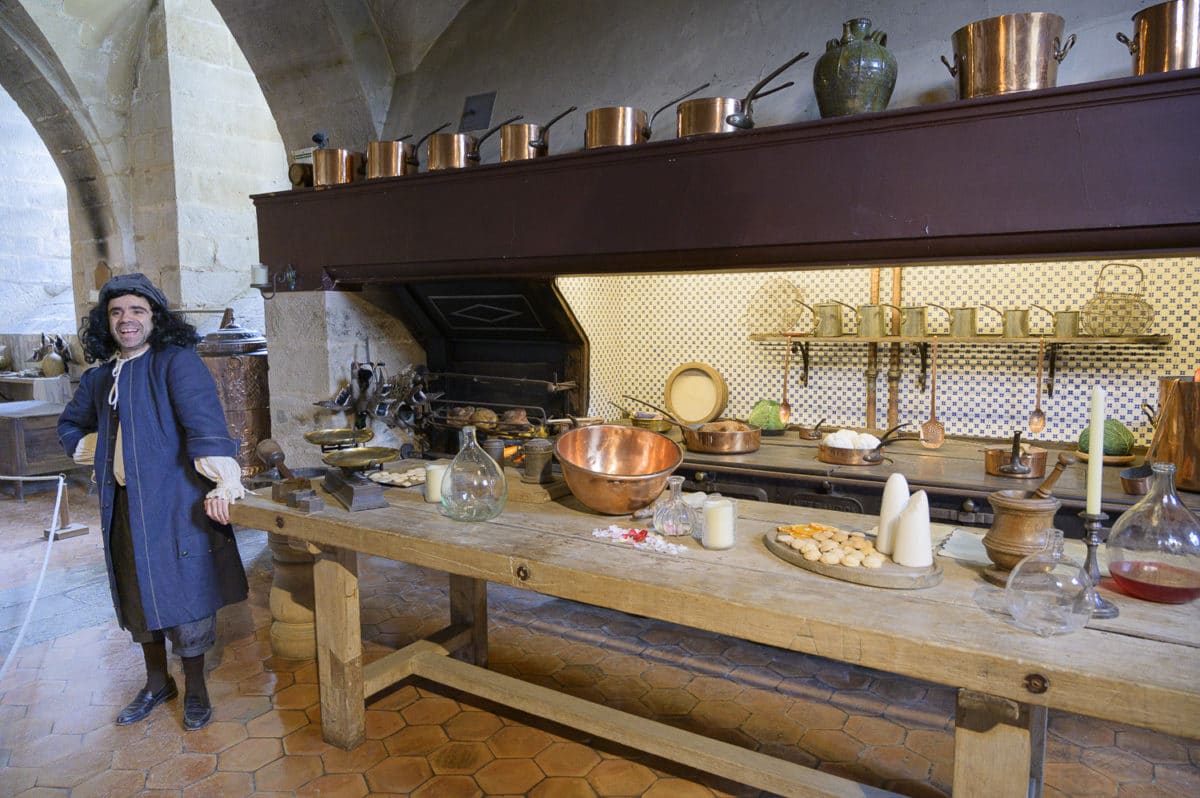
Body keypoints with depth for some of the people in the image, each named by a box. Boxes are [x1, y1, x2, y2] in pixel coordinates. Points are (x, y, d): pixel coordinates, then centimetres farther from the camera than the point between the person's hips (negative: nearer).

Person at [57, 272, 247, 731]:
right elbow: (70, 426, 29)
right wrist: (98, 452, 7)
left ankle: (194, 688, 21)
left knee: (184, 595, 2)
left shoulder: (177, 363, -10)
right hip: (123, 507, 7)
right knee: (137, 596, 16)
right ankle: (157, 684, 35)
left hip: (177, 502, -7)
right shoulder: (99, 378, 12)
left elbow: (204, 421, -24)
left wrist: (223, 482, -36)